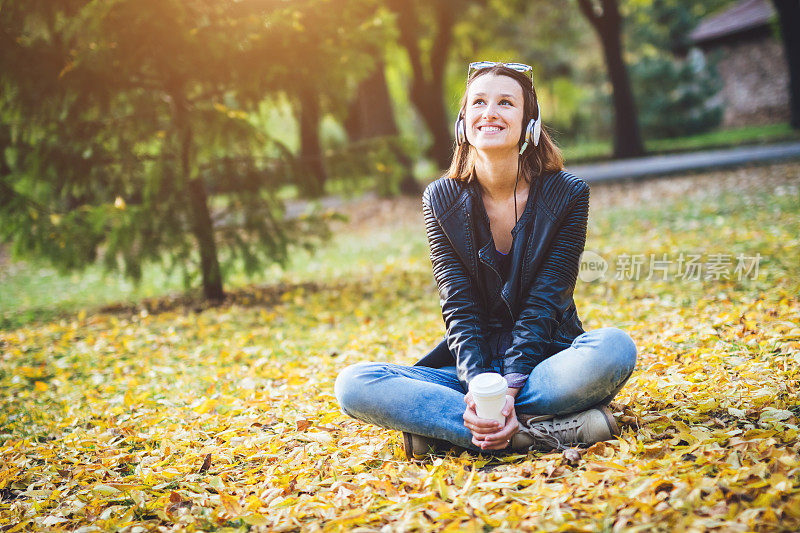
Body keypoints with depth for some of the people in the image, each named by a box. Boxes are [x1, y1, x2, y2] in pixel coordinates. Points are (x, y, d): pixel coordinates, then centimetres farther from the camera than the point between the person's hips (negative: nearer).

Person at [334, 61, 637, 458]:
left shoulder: (567, 194, -6)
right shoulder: (441, 200, -1)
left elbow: (543, 304, -12)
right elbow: (459, 310, -8)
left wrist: (507, 389, -27)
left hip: (542, 361, -1)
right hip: (472, 368, 2)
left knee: (614, 348, -35)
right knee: (353, 385, -23)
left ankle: (439, 423, -27)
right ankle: (539, 432, -30)